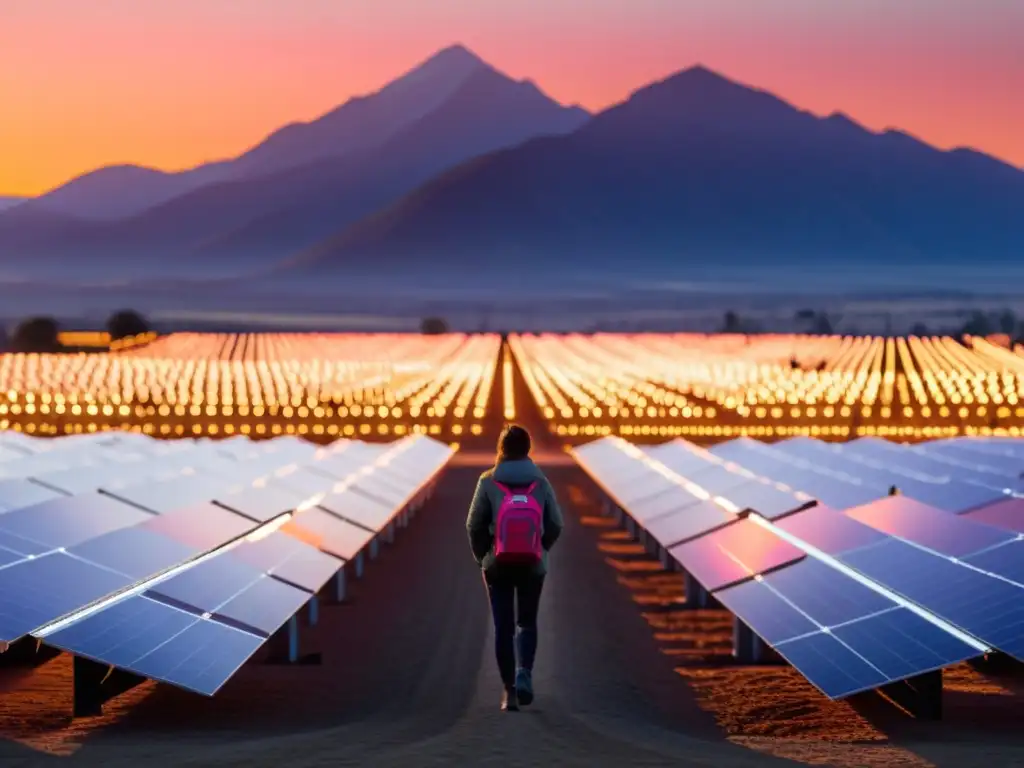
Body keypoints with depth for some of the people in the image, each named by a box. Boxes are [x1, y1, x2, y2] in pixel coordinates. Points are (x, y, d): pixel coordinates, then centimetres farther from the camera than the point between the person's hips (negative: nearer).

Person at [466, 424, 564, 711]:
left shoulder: (489, 481, -6)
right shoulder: (540, 482, -2)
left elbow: (475, 524, -6)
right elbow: (555, 524, 0)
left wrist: (482, 556, 9)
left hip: (498, 564, -1)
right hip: (533, 564, 1)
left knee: (503, 627, 6)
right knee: (528, 623, 15)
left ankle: (509, 689, 2)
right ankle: (525, 672, -10)